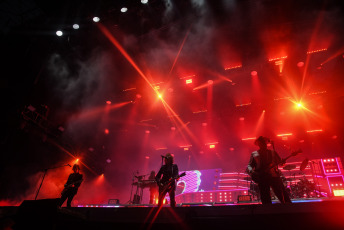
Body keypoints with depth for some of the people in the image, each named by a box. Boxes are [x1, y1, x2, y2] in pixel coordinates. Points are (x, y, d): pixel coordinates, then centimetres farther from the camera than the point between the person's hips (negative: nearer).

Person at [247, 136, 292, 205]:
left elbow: (279, 162, 15)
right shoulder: (254, 154, 15)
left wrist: (282, 162, -9)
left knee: (284, 196, -7)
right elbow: (249, 166, 9)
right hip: (261, 178, -1)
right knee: (266, 201, -2)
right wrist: (251, 172, -12)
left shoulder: (272, 152, 19)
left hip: (274, 176, 1)